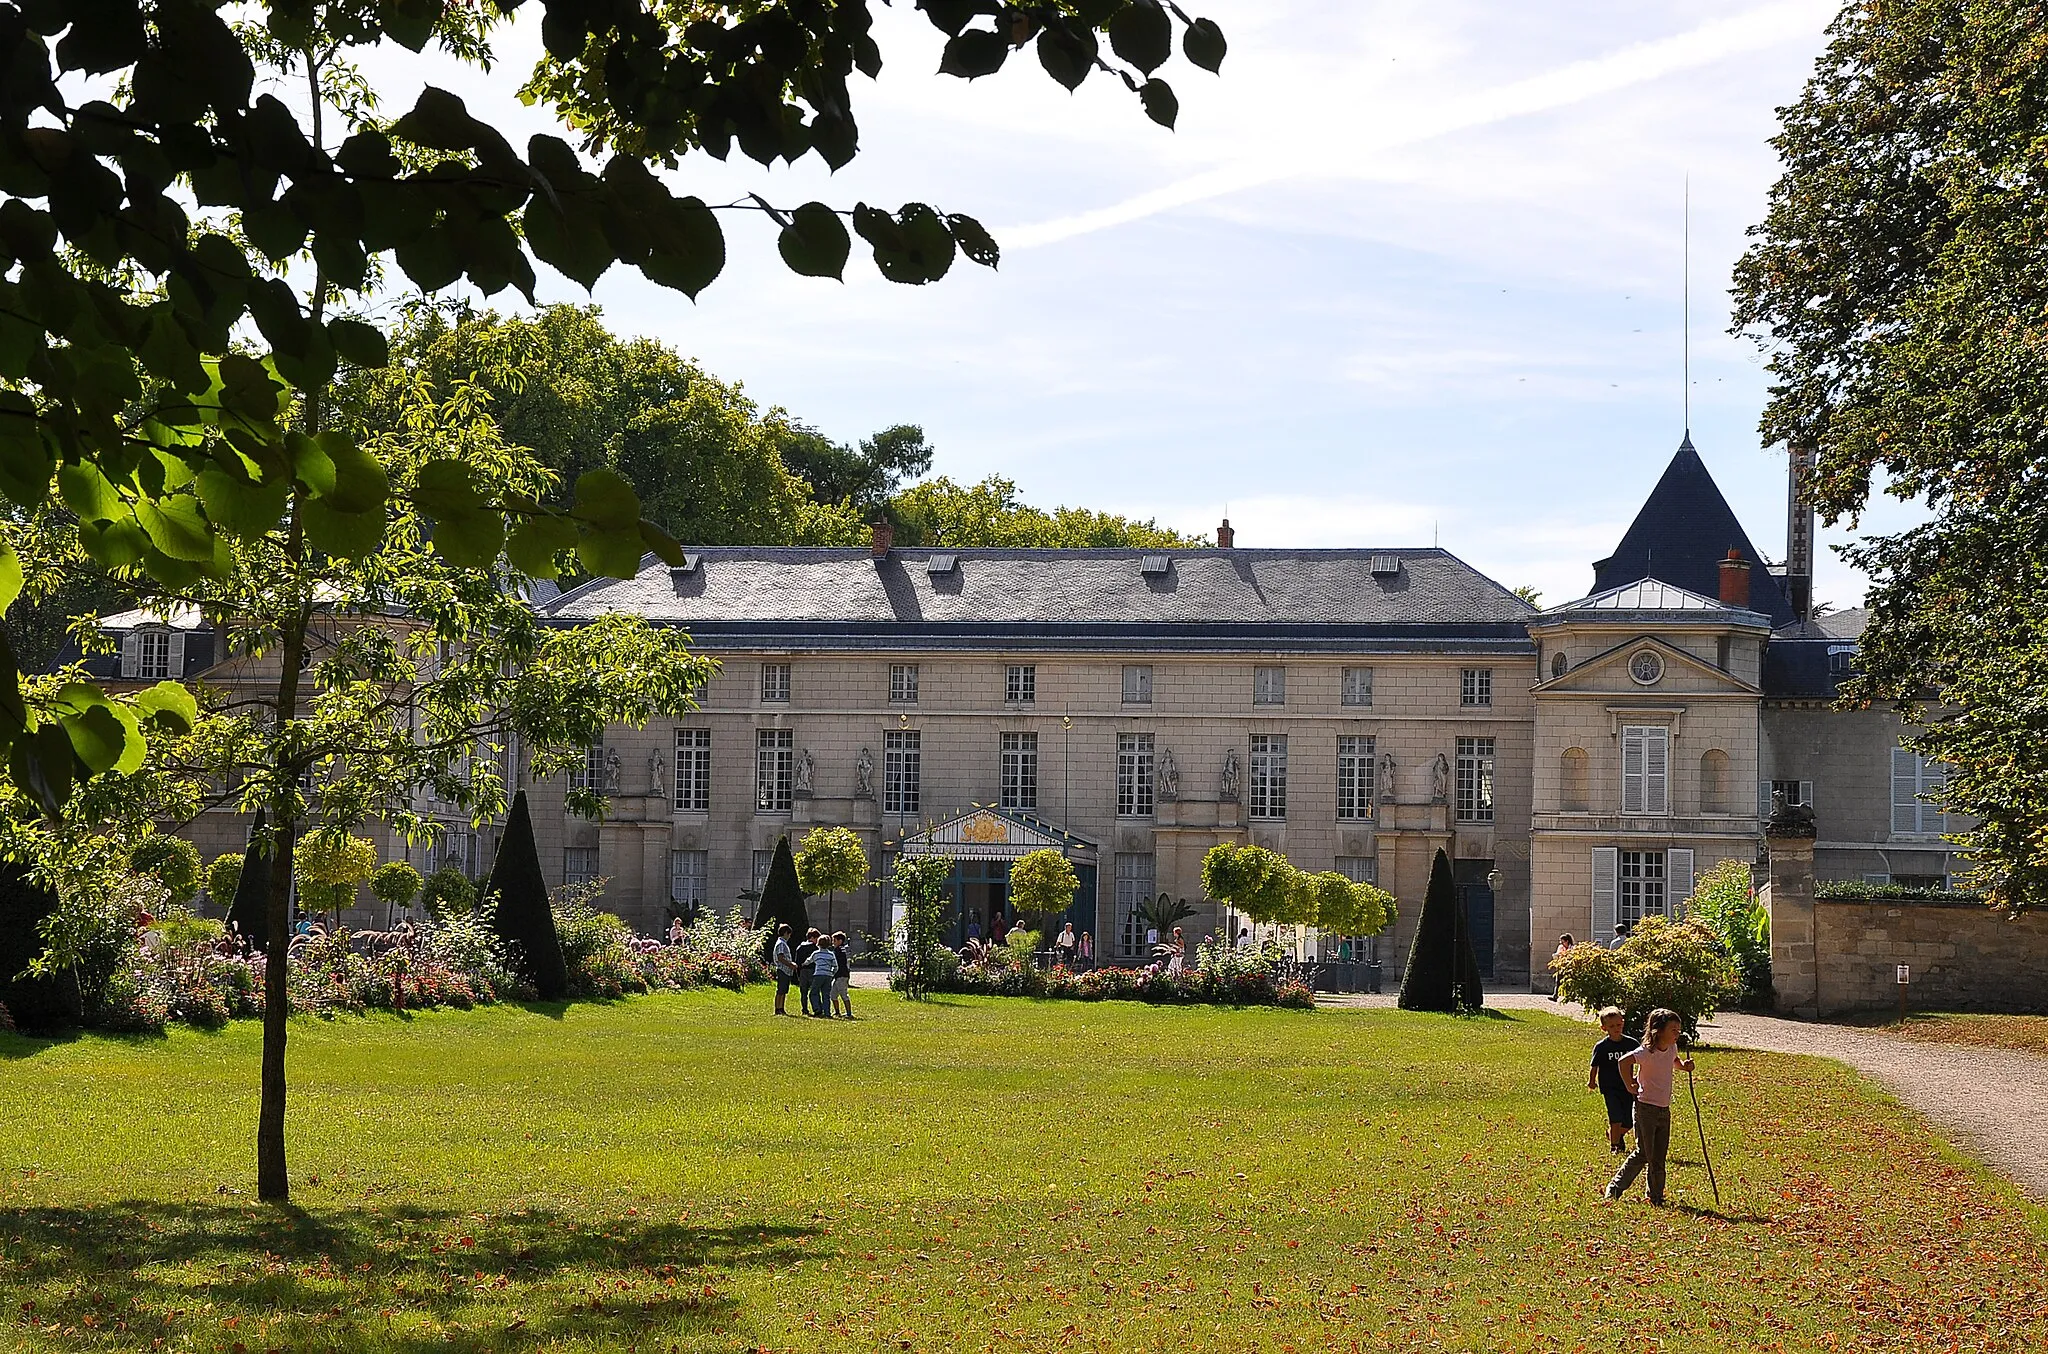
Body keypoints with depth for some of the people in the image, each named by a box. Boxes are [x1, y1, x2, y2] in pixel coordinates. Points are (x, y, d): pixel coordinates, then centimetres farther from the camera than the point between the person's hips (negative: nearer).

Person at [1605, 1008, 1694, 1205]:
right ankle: (1614, 1189, 7)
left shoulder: (1672, 1048, 5)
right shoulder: (1647, 1051, -19)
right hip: (1646, 1108, -7)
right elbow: (1623, 1061, -32)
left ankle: (1656, 1198, 16)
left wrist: (1684, 1065, 6)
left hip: (1664, 1109, 7)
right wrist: (1630, 1085, -21)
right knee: (1643, 1154, -4)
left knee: (1659, 1157, 8)